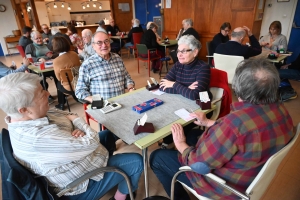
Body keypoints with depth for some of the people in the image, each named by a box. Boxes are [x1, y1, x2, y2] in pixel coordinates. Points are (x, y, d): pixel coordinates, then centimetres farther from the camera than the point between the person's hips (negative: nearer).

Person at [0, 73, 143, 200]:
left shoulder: (26, 119, -10)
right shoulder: (39, 137, -38)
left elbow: (64, 116, 0)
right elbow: (91, 142, -33)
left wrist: (77, 131, -21)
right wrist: (77, 121, -16)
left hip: (71, 162, 8)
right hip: (81, 185, -8)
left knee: (107, 134, 22)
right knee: (136, 162, -1)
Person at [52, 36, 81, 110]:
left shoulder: (56, 61, -18)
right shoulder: (74, 54, -5)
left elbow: (59, 78, -6)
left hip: (70, 87, -4)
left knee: (58, 84, 29)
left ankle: (61, 104, 36)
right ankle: (77, 98, 43)